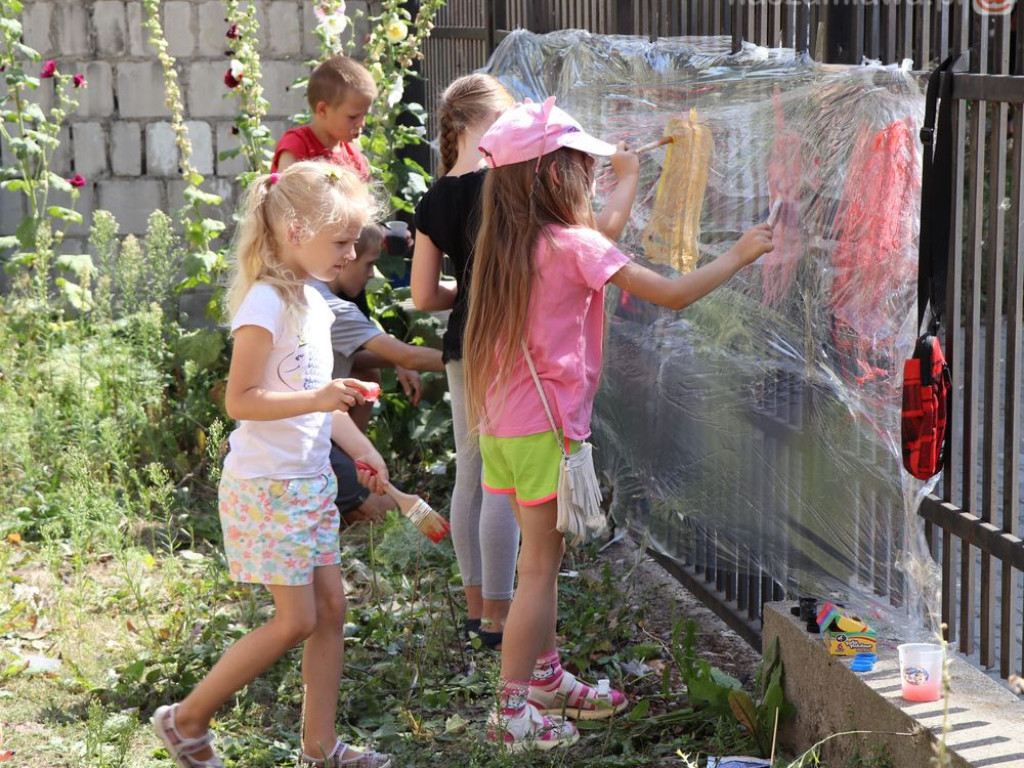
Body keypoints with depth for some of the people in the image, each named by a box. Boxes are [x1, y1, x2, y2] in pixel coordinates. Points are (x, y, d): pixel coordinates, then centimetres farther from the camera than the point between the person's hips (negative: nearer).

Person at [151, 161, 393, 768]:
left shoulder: (313, 303, 11)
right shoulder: (266, 304, -18)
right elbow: (240, 400, -23)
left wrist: (362, 448, 16)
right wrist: (316, 400, -33)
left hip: (310, 480, 9)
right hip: (267, 485, -9)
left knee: (331, 605, 8)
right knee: (296, 621, -5)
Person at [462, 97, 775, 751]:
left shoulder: (510, 245, 8)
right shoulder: (575, 245, -16)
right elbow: (673, 294, -17)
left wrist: (627, 181, 41)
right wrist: (739, 255, -2)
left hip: (505, 423, 9)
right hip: (546, 427, -8)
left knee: (543, 556, 20)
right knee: (540, 565, -2)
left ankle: (545, 677, 32)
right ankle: (514, 711, 2)